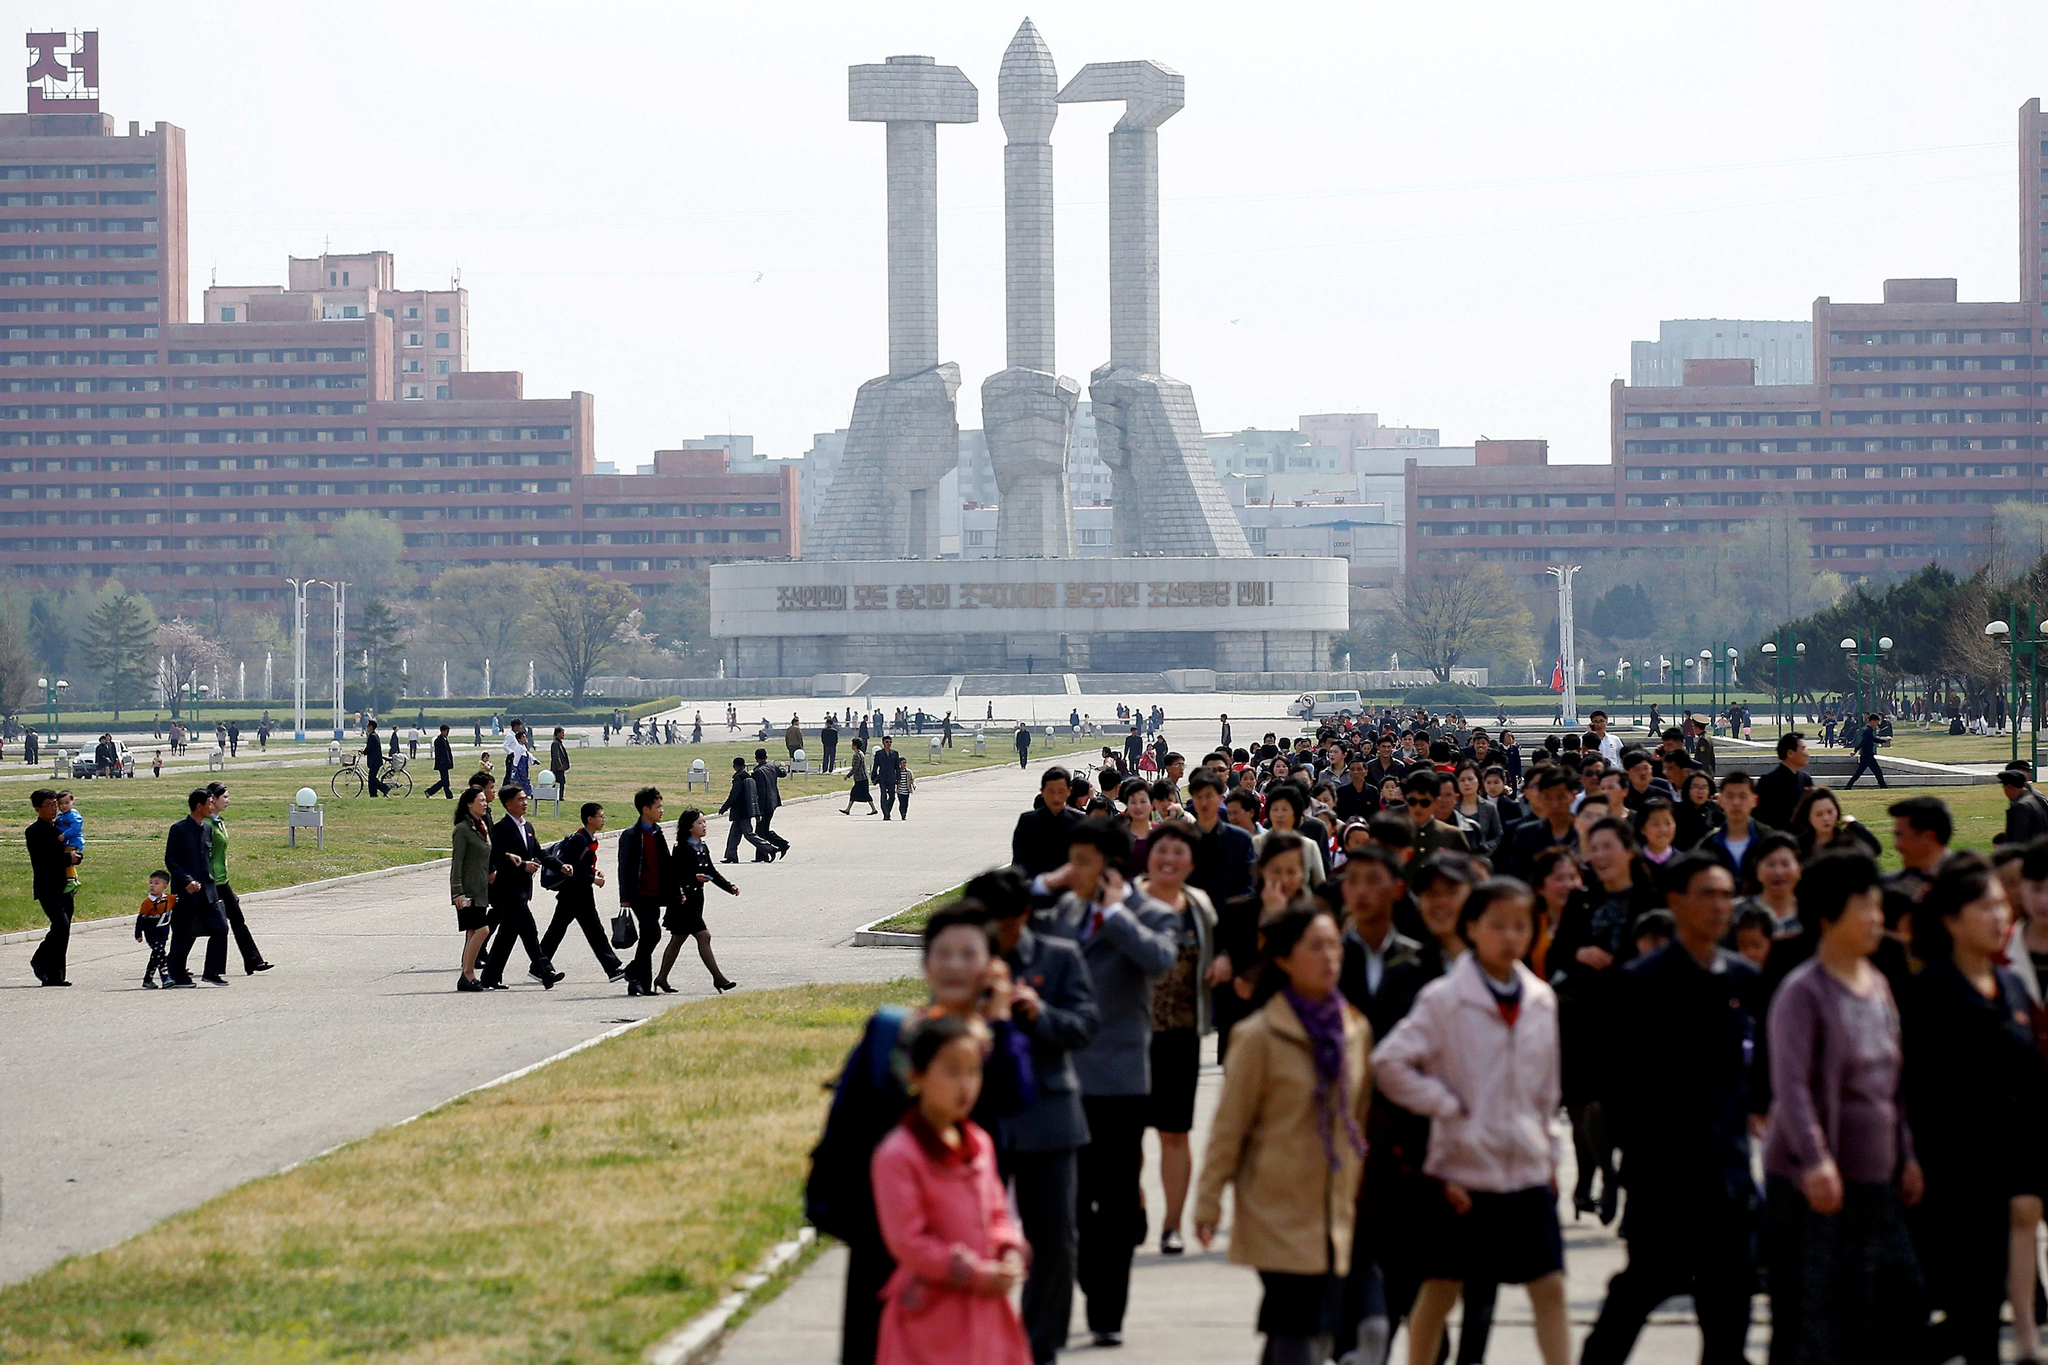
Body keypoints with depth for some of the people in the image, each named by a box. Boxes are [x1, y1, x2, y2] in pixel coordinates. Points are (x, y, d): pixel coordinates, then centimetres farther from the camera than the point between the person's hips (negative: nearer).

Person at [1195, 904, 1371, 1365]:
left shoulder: (1355, 1029, 6)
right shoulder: (1262, 1035, -10)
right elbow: (1229, 1123, -5)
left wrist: (1359, 1194, 16)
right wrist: (1209, 1200, -4)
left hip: (1333, 1210, 5)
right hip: (1278, 1210, -5)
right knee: (1296, 1328, -11)